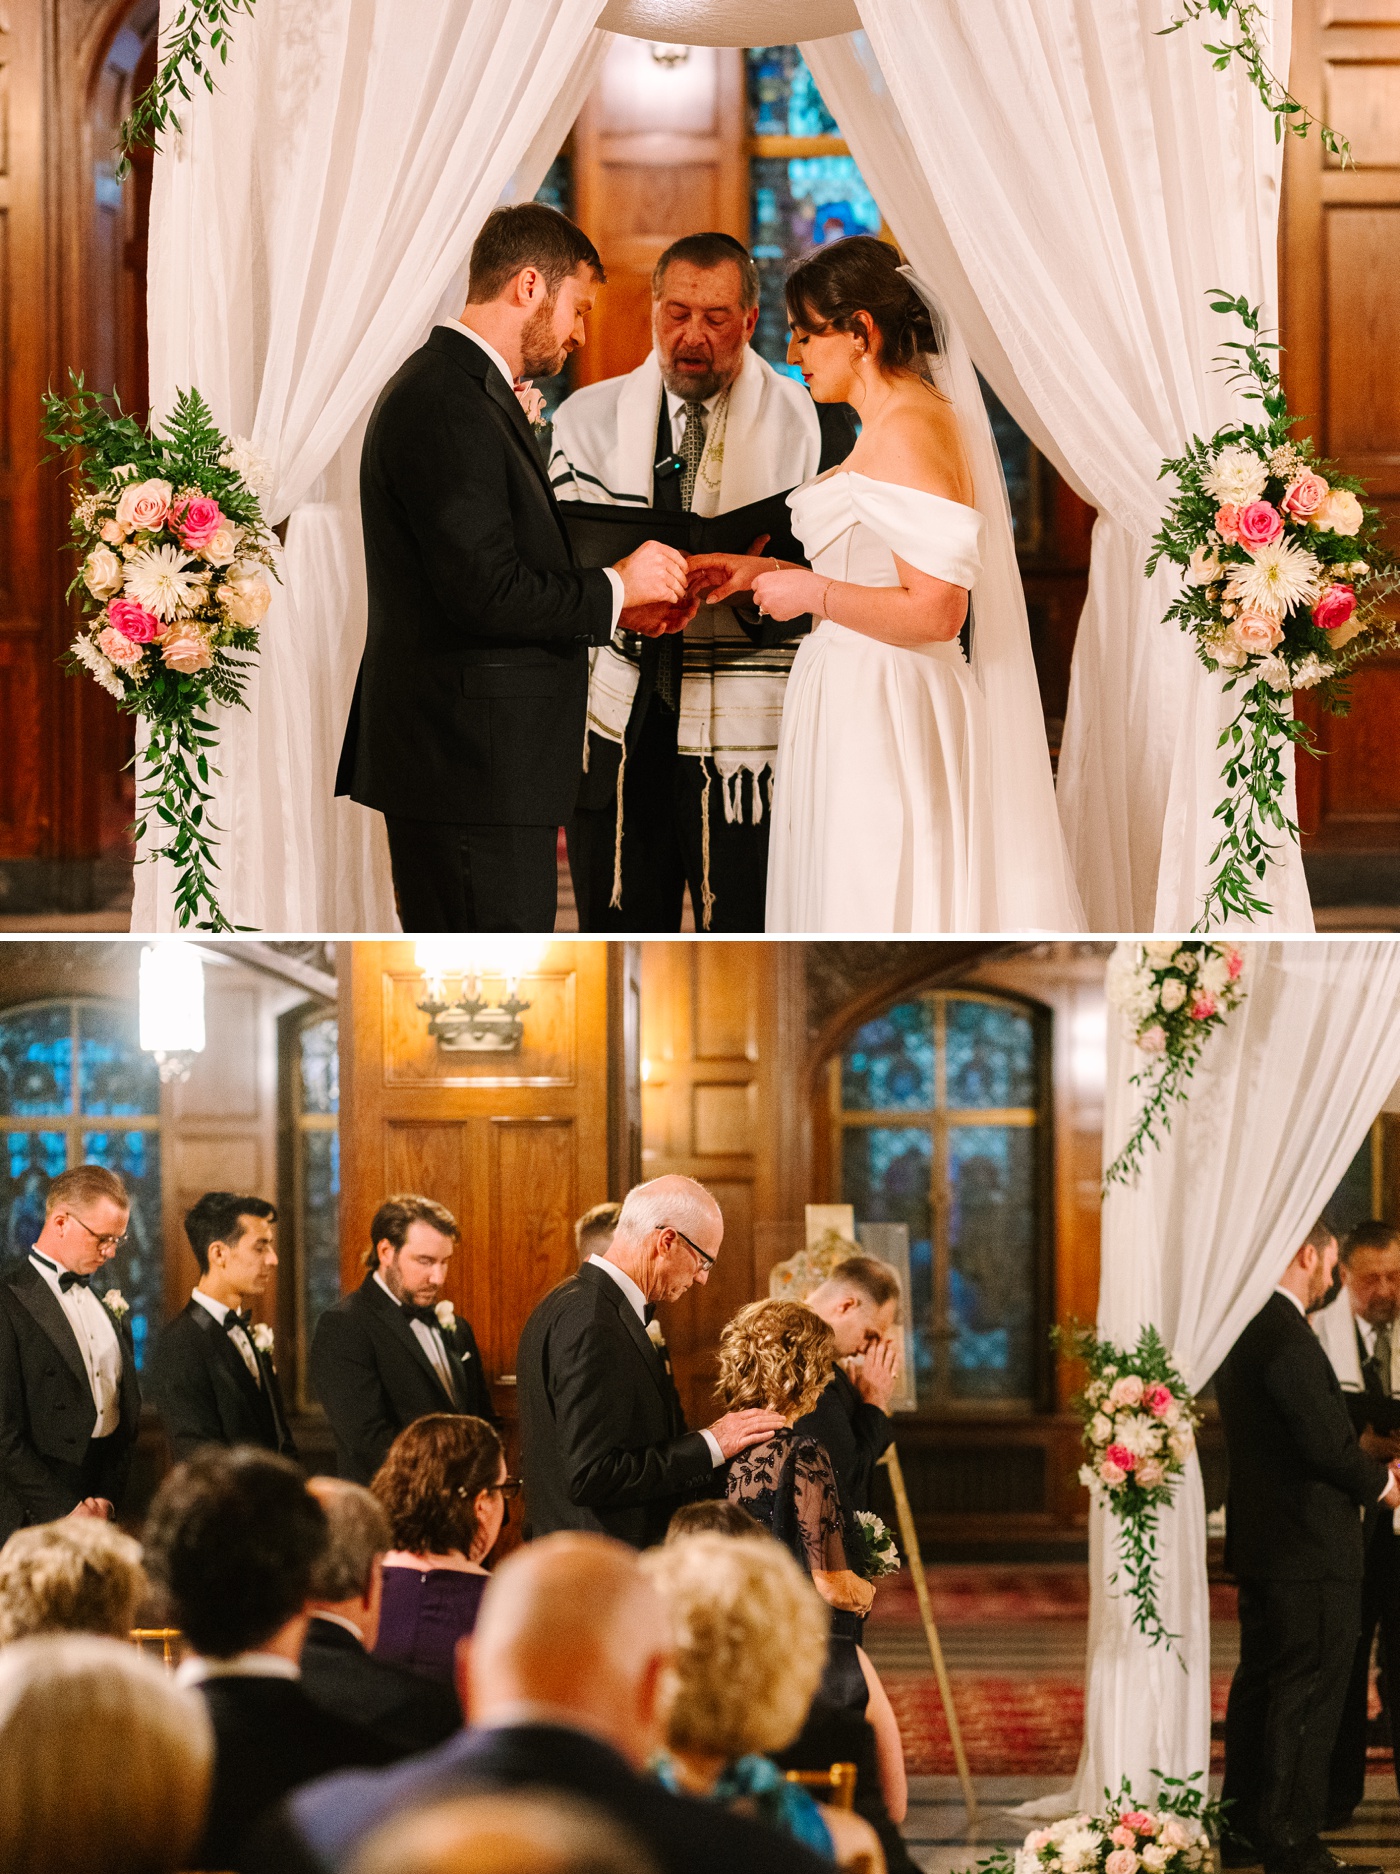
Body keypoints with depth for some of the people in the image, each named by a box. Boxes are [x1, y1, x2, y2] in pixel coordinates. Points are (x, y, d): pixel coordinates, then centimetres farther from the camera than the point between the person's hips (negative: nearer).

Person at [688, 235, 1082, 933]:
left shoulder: (907, 432, -16)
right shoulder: (897, 424, 16)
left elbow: (934, 610, -22)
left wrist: (812, 593, -11)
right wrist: (765, 572, 14)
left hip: (884, 720, -10)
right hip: (862, 708, 10)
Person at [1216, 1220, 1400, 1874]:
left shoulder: (1243, 1328, 10)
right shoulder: (1286, 1337, -21)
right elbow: (1326, 1444, -22)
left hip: (1257, 1542, 10)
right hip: (1309, 1548, -10)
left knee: (1259, 1684, 17)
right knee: (1308, 1693, -3)